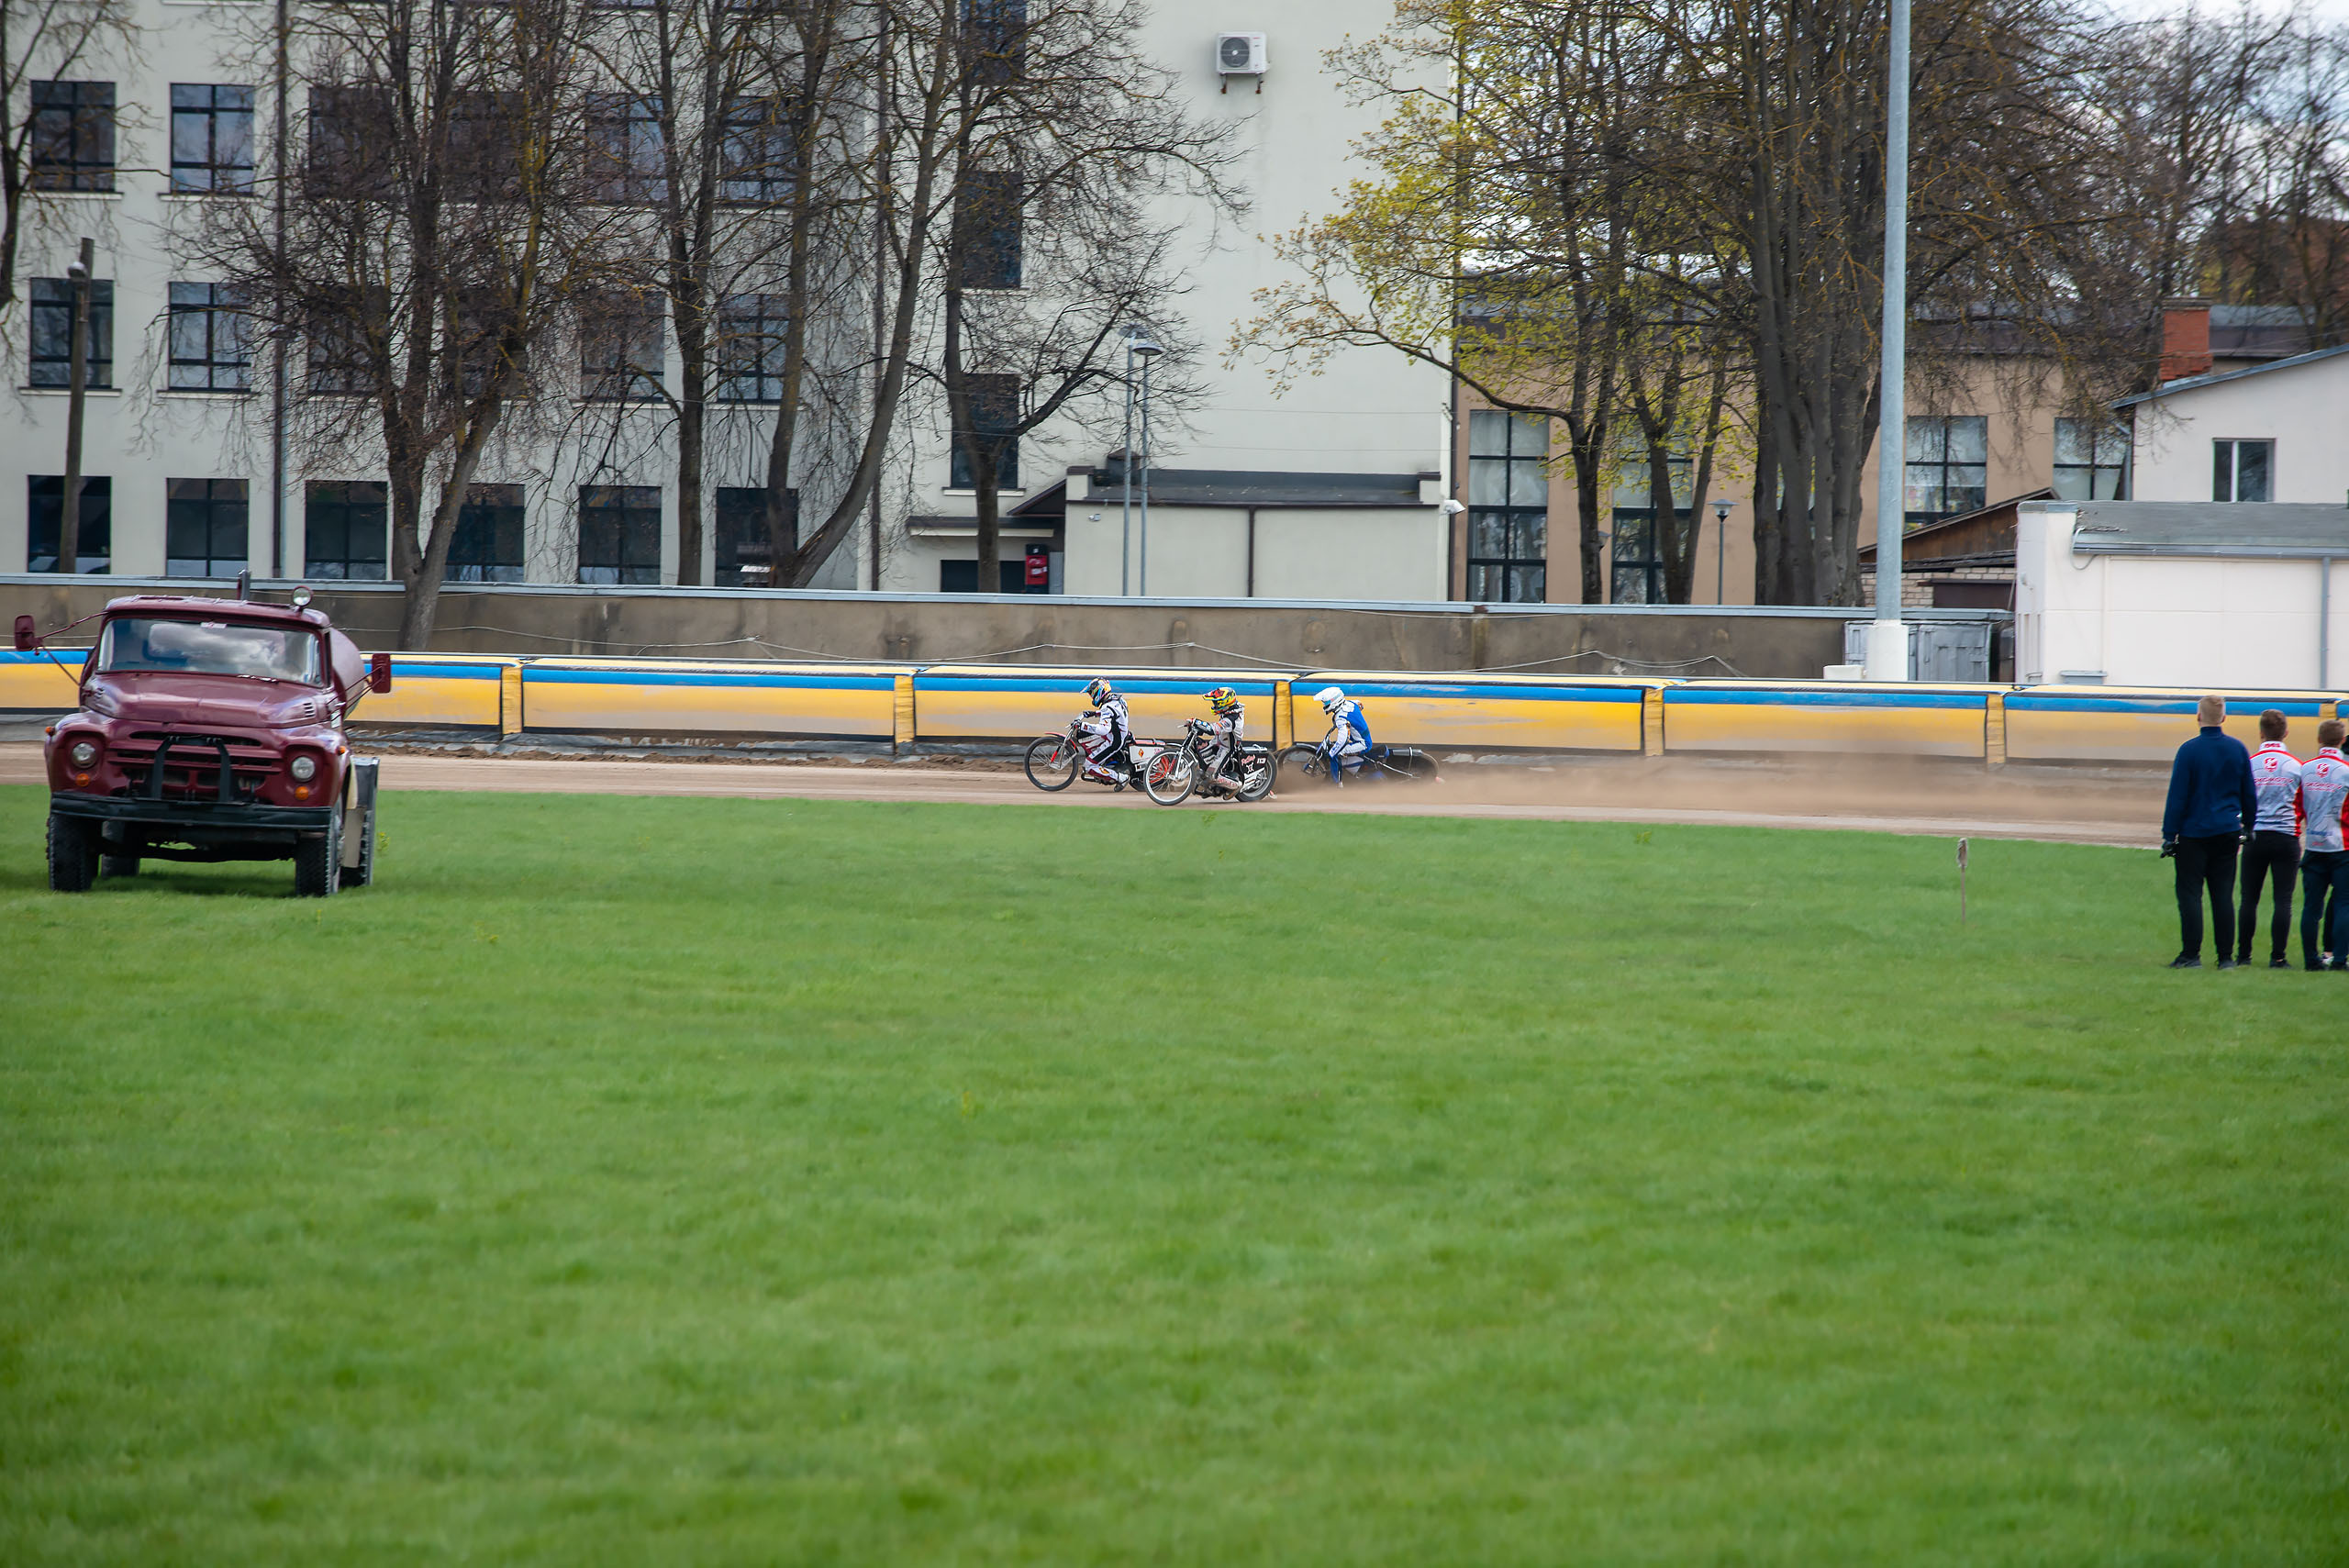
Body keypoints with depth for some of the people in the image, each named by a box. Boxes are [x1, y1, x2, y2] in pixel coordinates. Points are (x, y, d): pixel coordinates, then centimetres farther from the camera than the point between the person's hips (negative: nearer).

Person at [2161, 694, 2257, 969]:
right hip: (2228, 833, 4)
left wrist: (2169, 834, -5)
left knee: (2190, 893, 1)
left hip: (2194, 833, -4)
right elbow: (2249, 794, 11)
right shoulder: (2238, 749, 4)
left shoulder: (2189, 750, -10)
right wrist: (2248, 827, 22)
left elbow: (2177, 797, -9)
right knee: (2223, 895, 6)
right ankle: (2226, 956, 5)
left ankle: (2191, 955, -3)